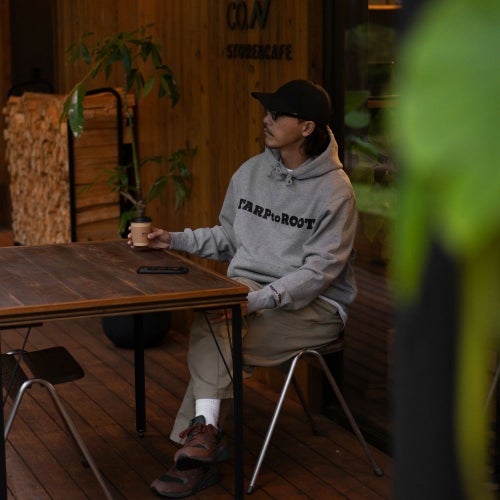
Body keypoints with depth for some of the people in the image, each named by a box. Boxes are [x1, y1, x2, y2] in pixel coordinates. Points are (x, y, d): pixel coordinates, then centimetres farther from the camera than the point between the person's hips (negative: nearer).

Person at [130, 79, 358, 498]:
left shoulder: (335, 190, -11)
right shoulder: (251, 172, 8)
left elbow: (320, 270, -17)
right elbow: (227, 239, 19)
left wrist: (259, 300, -27)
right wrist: (176, 240, 5)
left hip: (315, 305, -5)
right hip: (247, 287, 5)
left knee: (213, 343, -27)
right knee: (210, 313, -30)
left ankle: (201, 433, -15)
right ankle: (206, 429, -33)